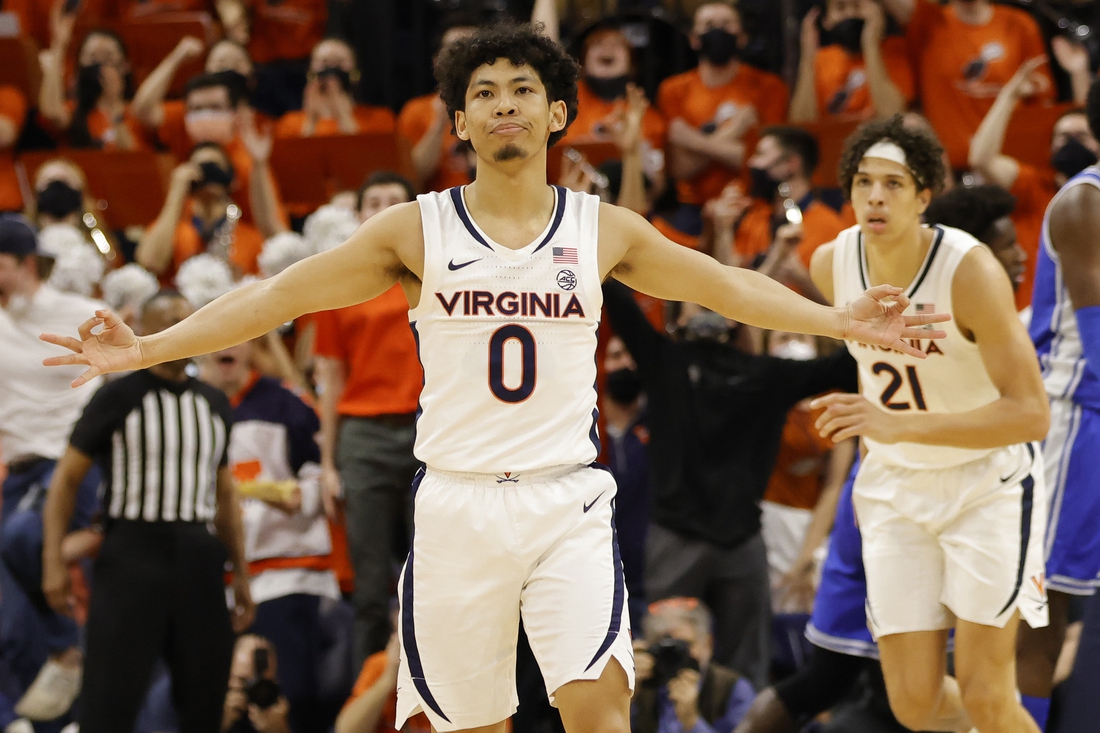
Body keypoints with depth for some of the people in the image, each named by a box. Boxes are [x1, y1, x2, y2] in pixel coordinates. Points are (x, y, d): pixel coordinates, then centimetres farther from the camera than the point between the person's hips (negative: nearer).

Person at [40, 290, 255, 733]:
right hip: (132, 556, -5)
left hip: (197, 557, 5)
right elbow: (66, 479, -2)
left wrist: (240, 573, 17)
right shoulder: (117, 399, -2)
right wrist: (53, 562, -11)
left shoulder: (214, 405, 14)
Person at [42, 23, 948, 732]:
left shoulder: (603, 229, 5)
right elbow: (282, 294, -1)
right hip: (456, 503, 0)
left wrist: (840, 321, 2)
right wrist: (145, 349, -8)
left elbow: (723, 285, 12)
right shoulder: (418, 229, 1)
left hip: (568, 503, 0)